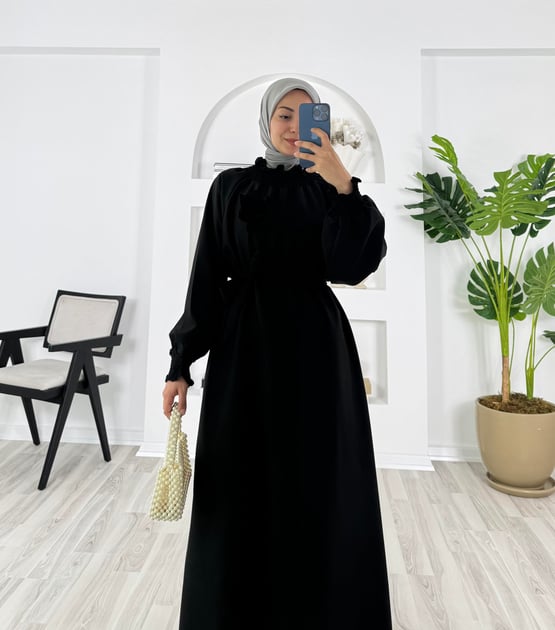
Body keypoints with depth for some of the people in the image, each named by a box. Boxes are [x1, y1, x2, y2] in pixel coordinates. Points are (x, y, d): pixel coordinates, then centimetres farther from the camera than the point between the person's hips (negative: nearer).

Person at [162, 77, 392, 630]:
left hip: (315, 345, 1)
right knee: (242, 485, 9)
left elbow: (352, 267, -8)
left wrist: (344, 188, -20)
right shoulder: (230, 186, 6)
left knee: (320, 483, 8)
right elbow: (207, 276, 2)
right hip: (245, 345, 0)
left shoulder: (330, 189, 7)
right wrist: (181, 362, -3)